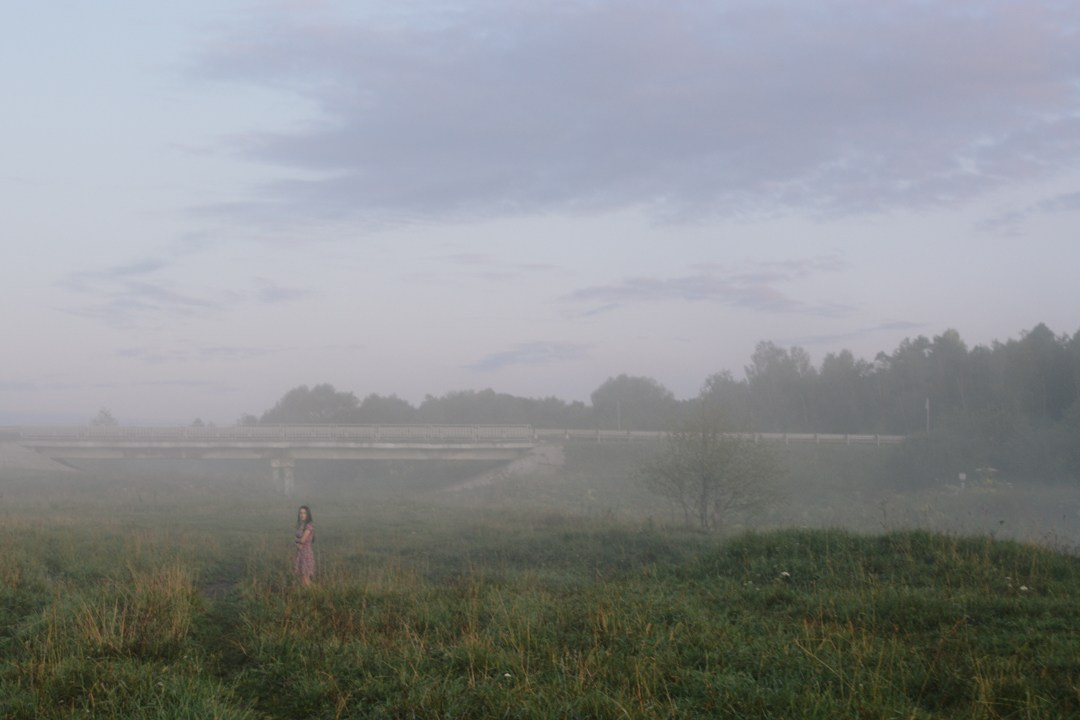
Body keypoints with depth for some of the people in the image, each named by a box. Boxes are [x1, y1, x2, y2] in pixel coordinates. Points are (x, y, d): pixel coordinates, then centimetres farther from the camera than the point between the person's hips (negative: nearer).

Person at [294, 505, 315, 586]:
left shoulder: (309, 525, -13)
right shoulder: (300, 526, 12)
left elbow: (303, 540, -19)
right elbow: (298, 541, 12)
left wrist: (297, 540, 2)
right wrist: (298, 544, -10)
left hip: (307, 553, -8)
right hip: (300, 553, 8)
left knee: (306, 579, -6)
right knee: (302, 579, 9)